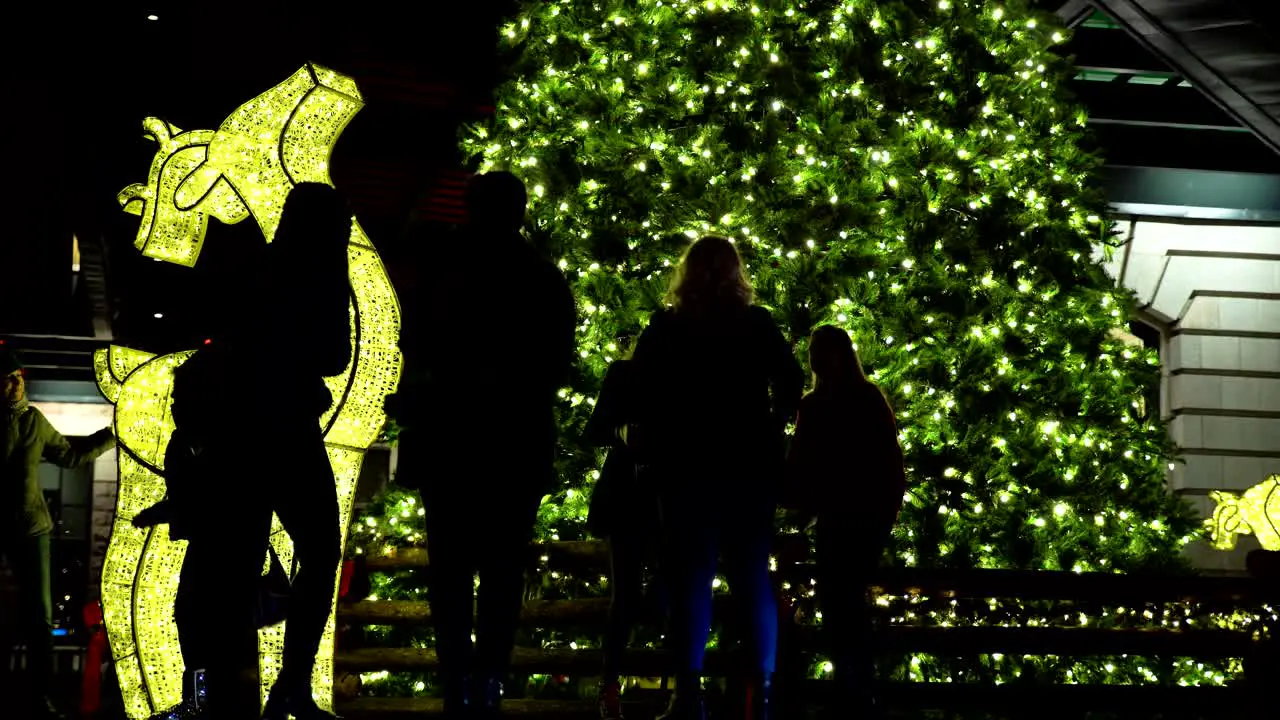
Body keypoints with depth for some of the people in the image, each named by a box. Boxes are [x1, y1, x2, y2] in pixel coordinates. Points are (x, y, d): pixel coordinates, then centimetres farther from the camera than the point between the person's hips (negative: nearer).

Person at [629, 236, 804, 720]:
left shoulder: (665, 329, 2)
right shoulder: (758, 325, 4)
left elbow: (638, 390, -4)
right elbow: (792, 385, 0)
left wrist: (646, 443, 8)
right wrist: (769, 429, 12)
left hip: (688, 463, -1)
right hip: (750, 463, 1)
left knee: (691, 575, 0)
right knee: (752, 577, 5)